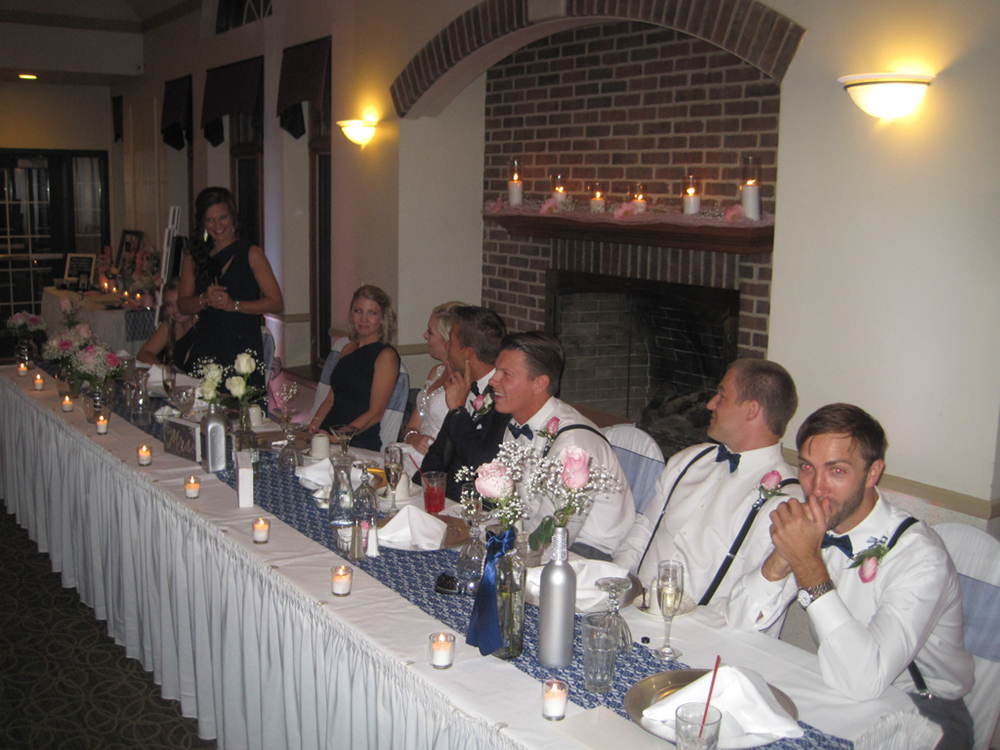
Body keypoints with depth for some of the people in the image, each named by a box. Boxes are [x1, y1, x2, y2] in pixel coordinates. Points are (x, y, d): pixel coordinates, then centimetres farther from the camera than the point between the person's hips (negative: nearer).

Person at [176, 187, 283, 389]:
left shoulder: (251, 254, 4)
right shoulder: (193, 259, 14)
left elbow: (276, 302, -1)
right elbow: (182, 305, 11)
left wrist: (234, 305, -12)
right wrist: (204, 299, -10)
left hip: (244, 349, -3)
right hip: (205, 353, 3)